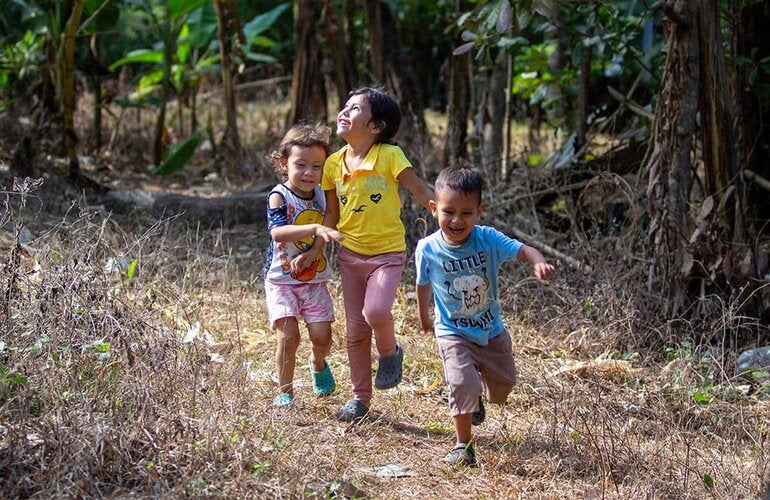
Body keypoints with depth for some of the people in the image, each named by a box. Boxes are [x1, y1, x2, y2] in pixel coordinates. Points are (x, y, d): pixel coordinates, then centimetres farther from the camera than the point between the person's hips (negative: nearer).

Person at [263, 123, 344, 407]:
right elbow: (277, 232, -32)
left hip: (314, 280, 4)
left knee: (322, 335, -4)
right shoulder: (279, 196, -13)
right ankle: (284, 392, 6)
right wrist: (314, 229, -44)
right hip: (281, 280, -4)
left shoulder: (323, 196, 2)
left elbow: (327, 234, 19)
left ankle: (318, 363, 31)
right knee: (289, 336, -13)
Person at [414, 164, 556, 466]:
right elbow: (423, 285, 1)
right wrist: (424, 320, 16)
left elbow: (522, 250, -28)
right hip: (453, 333, -3)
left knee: (502, 387, 19)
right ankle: (464, 445, -2)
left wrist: (539, 263, -52)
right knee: (463, 385, -22)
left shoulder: (488, 239, -19)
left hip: (492, 330, 3)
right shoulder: (428, 249, -17)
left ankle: (474, 398, 54)